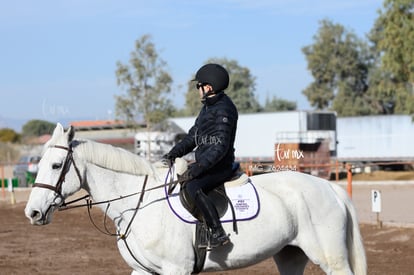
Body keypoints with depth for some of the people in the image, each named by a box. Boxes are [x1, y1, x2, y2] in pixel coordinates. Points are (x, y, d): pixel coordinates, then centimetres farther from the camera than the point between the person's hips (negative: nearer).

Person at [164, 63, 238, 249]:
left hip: (219, 167, -11)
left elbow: (220, 146, -24)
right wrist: (174, 153, 5)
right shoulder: (208, 107, 16)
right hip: (205, 163, 11)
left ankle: (218, 233, -30)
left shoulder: (224, 110, -16)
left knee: (193, 187, -33)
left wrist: (197, 168, -29)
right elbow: (193, 136, 19)